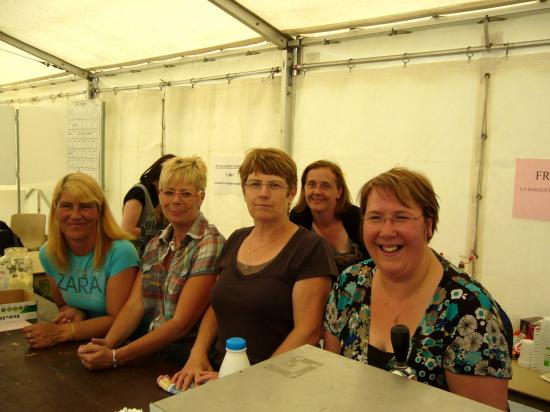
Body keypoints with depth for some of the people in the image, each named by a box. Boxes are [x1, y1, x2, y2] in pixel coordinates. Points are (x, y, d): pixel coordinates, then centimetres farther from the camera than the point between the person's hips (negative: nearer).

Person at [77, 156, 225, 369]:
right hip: (155, 355, 5)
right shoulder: (154, 246, 10)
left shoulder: (210, 245, -12)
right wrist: (106, 345, -16)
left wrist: (115, 356, -19)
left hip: (192, 359, -5)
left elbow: (181, 323, -16)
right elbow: (134, 305, 1)